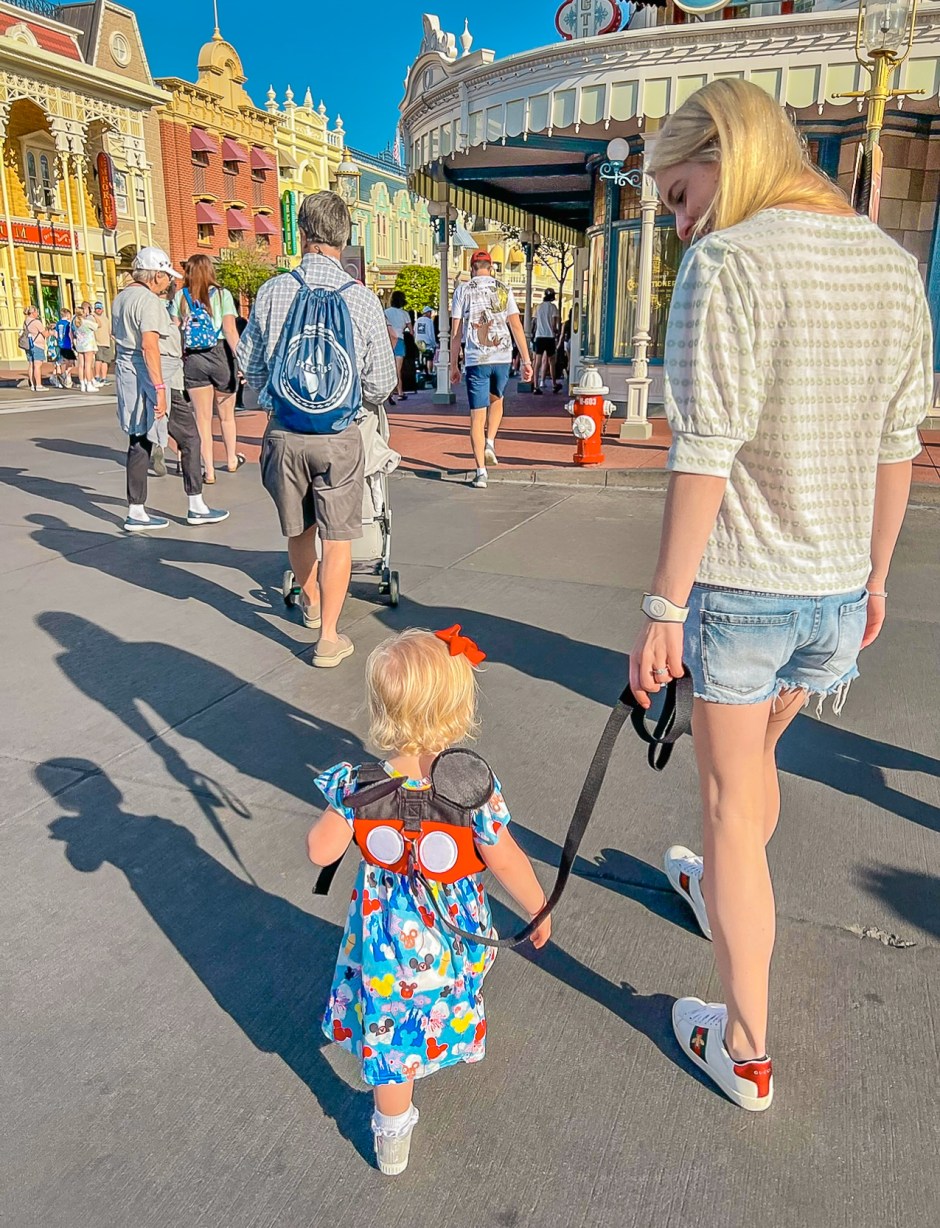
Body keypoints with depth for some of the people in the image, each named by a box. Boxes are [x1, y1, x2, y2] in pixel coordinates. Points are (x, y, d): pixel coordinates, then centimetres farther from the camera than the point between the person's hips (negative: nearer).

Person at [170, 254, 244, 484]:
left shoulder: (181, 296, 4)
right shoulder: (222, 294, -2)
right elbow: (230, 331, -11)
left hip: (193, 360, 1)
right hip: (220, 355, -1)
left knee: (202, 417, 7)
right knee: (226, 415, 16)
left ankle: (209, 470, 5)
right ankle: (232, 460, 33)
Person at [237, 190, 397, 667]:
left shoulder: (272, 292, -4)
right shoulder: (361, 299, -9)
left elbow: (248, 364, 5)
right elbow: (381, 383, -4)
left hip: (283, 431, 3)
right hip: (337, 434, -2)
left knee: (298, 528, 21)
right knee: (337, 537, 8)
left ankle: (311, 603, 44)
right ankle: (329, 638, 10)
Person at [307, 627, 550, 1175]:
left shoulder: (360, 785, -25)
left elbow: (321, 851, -15)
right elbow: (506, 861, -19)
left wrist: (340, 805, 5)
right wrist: (540, 909, -1)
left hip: (390, 932, -1)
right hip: (455, 926, 1)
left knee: (391, 1032, 19)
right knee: (446, 1002, 34)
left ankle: (393, 1139, 36)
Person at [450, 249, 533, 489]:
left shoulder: (463, 290, 4)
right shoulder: (503, 289, 9)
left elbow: (456, 331, 2)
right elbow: (516, 326, 4)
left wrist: (454, 365, 7)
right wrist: (526, 360, 6)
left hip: (476, 360, -2)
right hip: (502, 357, 2)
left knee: (477, 415, 1)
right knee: (496, 399, 29)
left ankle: (481, 472, -3)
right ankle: (490, 443, 11)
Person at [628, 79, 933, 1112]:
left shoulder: (728, 262, -13)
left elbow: (704, 454, -19)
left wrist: (663, 609, -15)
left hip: (739, 583, -7)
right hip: (837, 586, 7)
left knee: (731, 799, 7)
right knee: (757, 757, 28)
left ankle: (745, 1047, 21)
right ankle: (719, 893, 55)